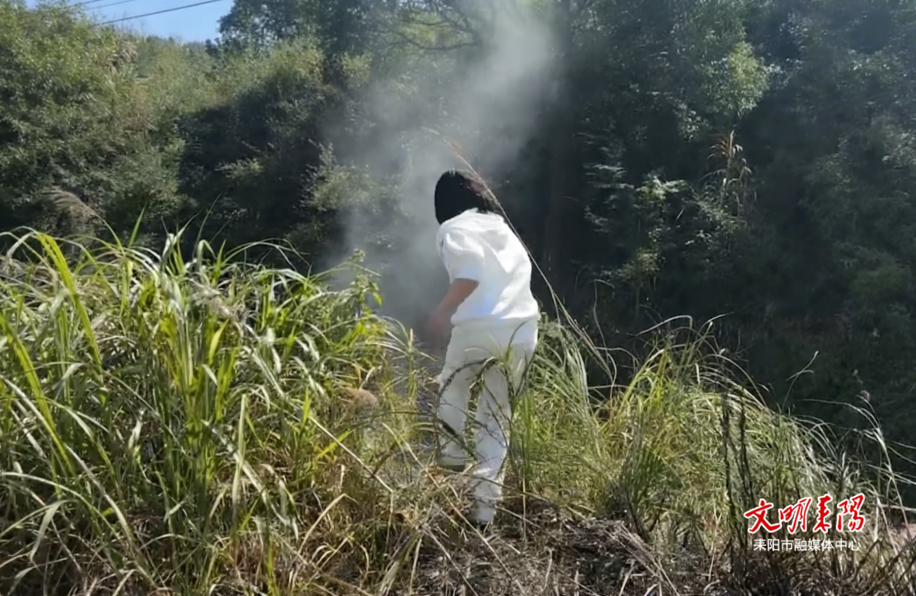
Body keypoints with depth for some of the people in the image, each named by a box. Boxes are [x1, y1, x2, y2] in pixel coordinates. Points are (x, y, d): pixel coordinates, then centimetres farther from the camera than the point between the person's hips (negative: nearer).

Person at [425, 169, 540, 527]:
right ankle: (485, 505, 9)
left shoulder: (455, 227, 4)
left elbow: (471, 273, -15)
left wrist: (443, 312, -6)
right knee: (498, 418, 11)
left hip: (480, 328, -5)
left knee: (452, 387, 26)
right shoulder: (503, 229, 26)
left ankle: (451, 452, 19)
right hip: (523, 330, 5)